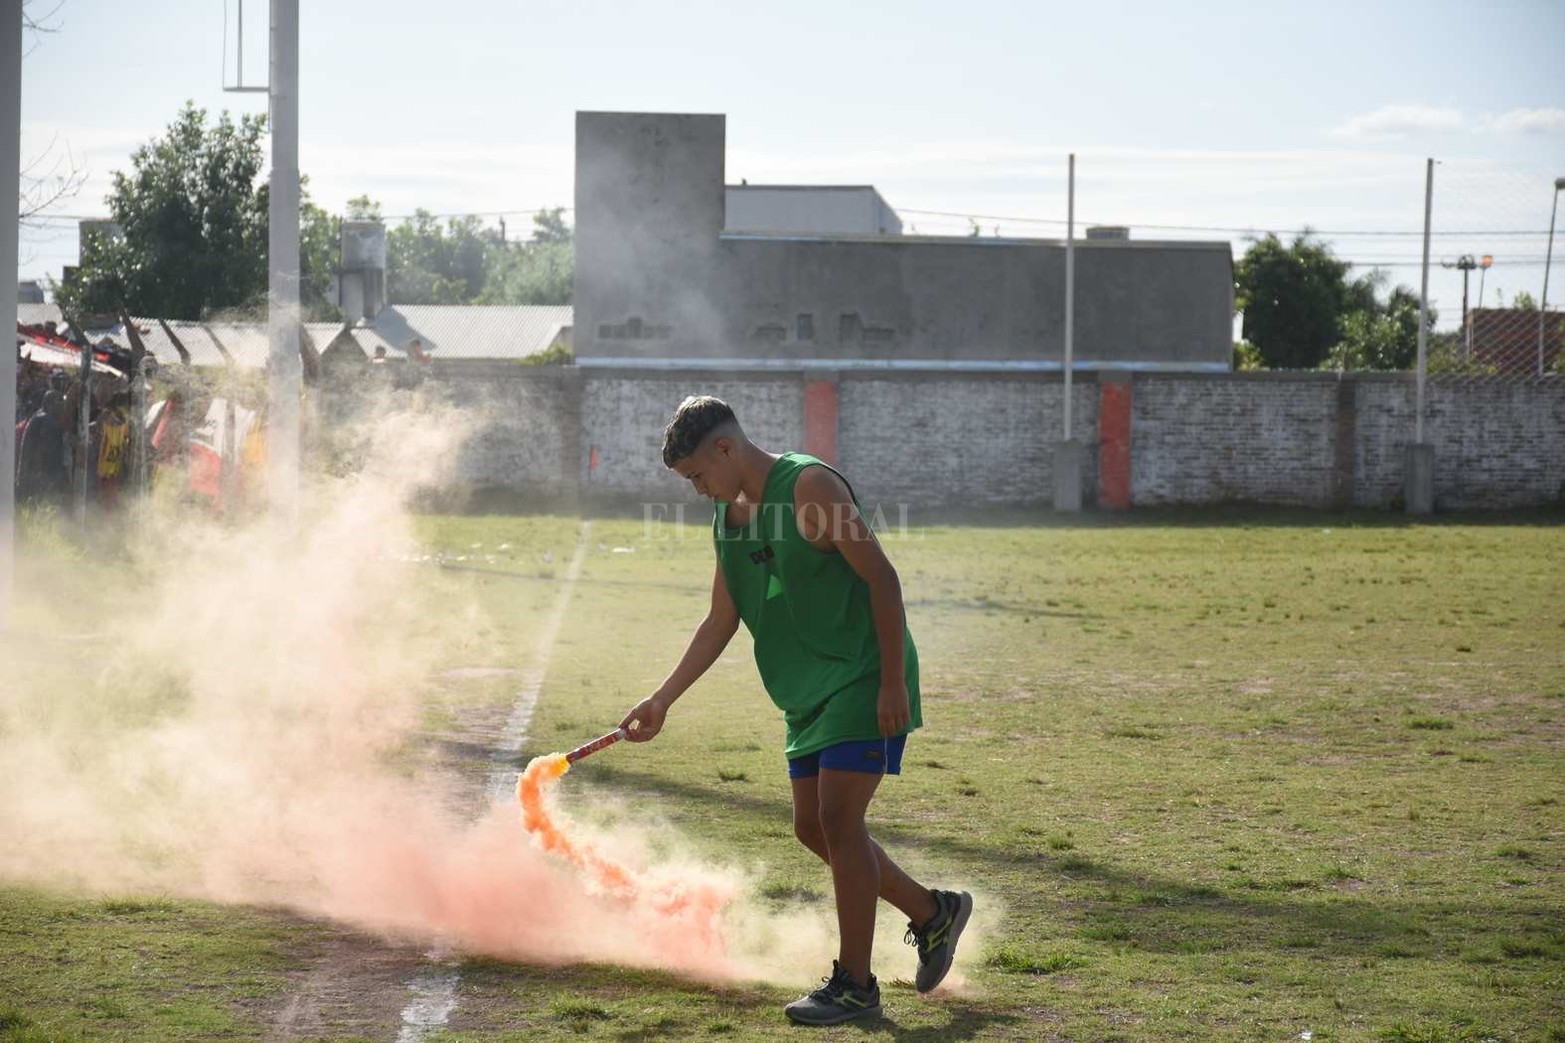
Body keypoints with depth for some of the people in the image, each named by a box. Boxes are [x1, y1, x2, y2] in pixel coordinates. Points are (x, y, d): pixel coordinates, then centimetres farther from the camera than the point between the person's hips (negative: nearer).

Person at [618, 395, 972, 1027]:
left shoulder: (809, 487, -15)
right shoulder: (729, 516, 10)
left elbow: (881, 578, -17)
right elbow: (721, 621, 18)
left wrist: (892, 683, -20)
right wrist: (661, 701, 14)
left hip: (864, 684, -9)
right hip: (807, 693, 9)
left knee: (838, 819, -13)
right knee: (813, 828, 9)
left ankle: (854, 984, -6)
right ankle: (932, 914, 27)